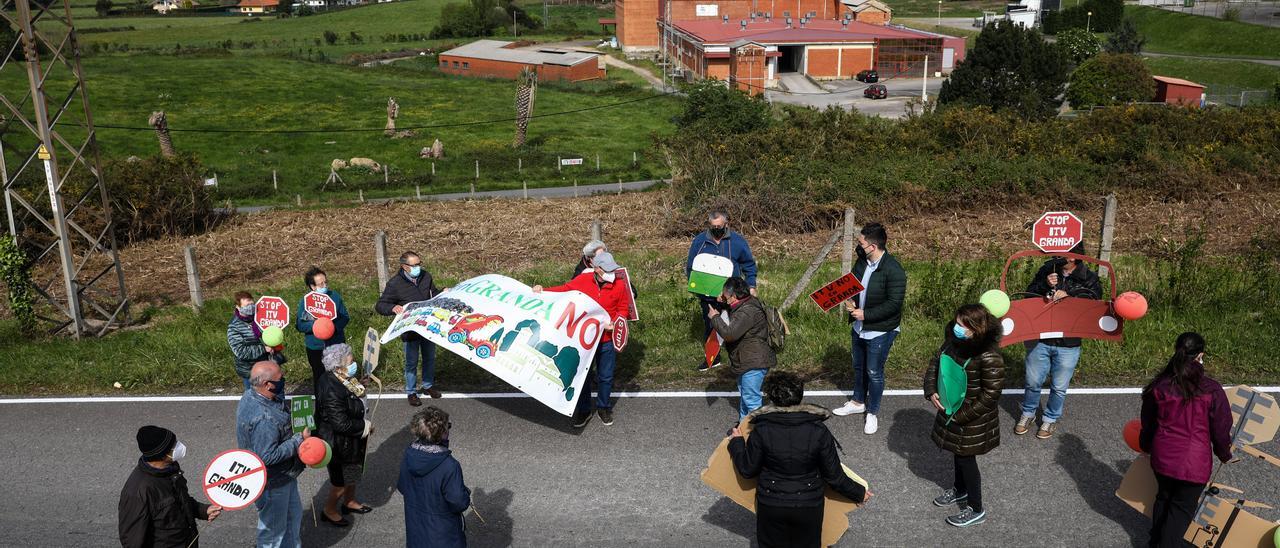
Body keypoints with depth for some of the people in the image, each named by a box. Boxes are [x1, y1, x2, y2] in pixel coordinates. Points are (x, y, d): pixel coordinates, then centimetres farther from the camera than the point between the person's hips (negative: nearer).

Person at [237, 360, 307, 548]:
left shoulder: (251, 395, -6)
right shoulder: (263, 419, -37)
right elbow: (267, 456, -33)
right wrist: (299, 440, -26)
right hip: (272, 483, -10)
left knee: (293, 514, 28)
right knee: (274, 525, 14)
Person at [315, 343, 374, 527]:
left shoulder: (342, 380, -7)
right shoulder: (332, 392, -36)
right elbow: (342, 424, -32)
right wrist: (366, 426, -20)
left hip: (352, 439, 9)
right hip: (339, 445, -9)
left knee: (353, 473, 27)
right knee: (341, 480, 12)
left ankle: (350, 502, 50)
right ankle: (329, 510, 36)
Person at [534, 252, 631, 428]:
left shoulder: (618, 286, -9)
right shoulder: (582, 280, -10)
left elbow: (623, 309, 0)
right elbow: (565, 290, 1)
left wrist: (615, 322, -18)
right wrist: (542, 290, -10)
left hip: (607, 340, 0)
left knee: (605, 376, 12)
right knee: (582, 375, 11)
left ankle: (604, 408, 34)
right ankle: (584, 410, 28)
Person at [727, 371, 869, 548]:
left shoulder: (761, 431, -19)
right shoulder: (819, 432, -18)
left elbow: (747, 470, -7)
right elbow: (834, 476, -10)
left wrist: (736, 442, 9)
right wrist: (859, 493, 7)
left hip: (771, 506, -1)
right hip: (809, 506, 1)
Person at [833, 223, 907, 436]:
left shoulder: (893, 270, -25)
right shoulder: (862, 261, -3)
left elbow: (894, 304, -25)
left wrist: (865, 314, -23)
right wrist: (850, 301, -8)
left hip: (881, 331, -7)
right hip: (859, 327, 7)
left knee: (874, 372, 6)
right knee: (859, 366, 23)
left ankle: (872, 413, 24)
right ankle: (858, 402, 44)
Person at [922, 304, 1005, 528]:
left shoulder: (988, 357, -31)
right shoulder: (953, 340, -10)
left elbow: (990, 394, -25)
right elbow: (936, 363, 6)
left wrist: (962, 416, -19)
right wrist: (931, 391, -8)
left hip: (972, 419, -7)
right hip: (952, 409, 7)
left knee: (966, 458, 8)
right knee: (959, 453, 26)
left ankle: (976, 510, 28)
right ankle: (959, 490, 51)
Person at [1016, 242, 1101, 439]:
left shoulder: (1089, 278, -5)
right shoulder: (1047, 270, -2)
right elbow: (1028, 295, -2)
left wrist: (1068, 295, -30)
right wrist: (1045, 285, -20)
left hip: (1068, 345, -1)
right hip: (1039, 340, 1)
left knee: (1059, 387, 13)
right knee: (1033, 382, 15)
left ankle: (1051, 418, 35)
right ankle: (1028, 414, 37)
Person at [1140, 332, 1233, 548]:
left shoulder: (1159, 386, -7)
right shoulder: (1212, 391, -16)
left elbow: (1147, 425, 7)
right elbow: (1221, 430, -6)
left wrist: (1147, 447, 26)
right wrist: (1224, 454, 14)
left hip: (1163, 457, 4)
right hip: (1194, 464, -4)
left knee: (1163, 497, 25)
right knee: (1183, 508, 12)